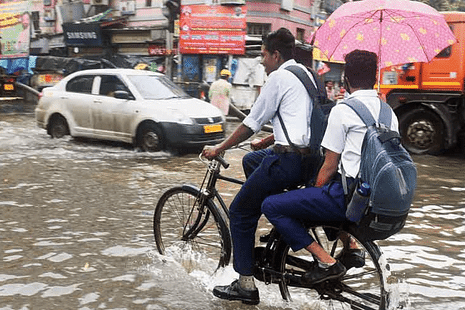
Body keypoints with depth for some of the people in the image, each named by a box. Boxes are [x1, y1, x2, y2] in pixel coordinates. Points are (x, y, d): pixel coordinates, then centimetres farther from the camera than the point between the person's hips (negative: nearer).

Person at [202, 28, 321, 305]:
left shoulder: (279, 77, -6)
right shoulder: (306, 74, 20)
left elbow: (251, 124, -6)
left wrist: (218, 149, 5)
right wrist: (264, 143, 36)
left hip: (288, 160, -9)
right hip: (309, 156, 9)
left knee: (239, 212, 4)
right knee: (251, 160, 31)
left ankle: (246, 285, 7)